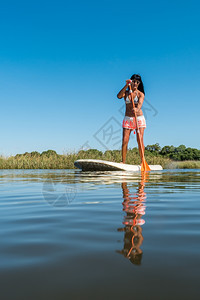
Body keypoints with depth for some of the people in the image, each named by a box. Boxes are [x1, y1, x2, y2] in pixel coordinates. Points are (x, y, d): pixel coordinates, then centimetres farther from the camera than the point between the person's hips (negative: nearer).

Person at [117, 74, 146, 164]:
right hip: (128, 118, 2)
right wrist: (126, 86, -21)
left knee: (140, 140, -8)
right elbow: (119, 96, -15)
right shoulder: (126, 92, 8)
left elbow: (140, 104, -20)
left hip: (139, 118, -2)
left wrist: (137, 109, -42)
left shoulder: (140, 94, 0)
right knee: (124, 141, -6)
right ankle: (123, 162, -1)